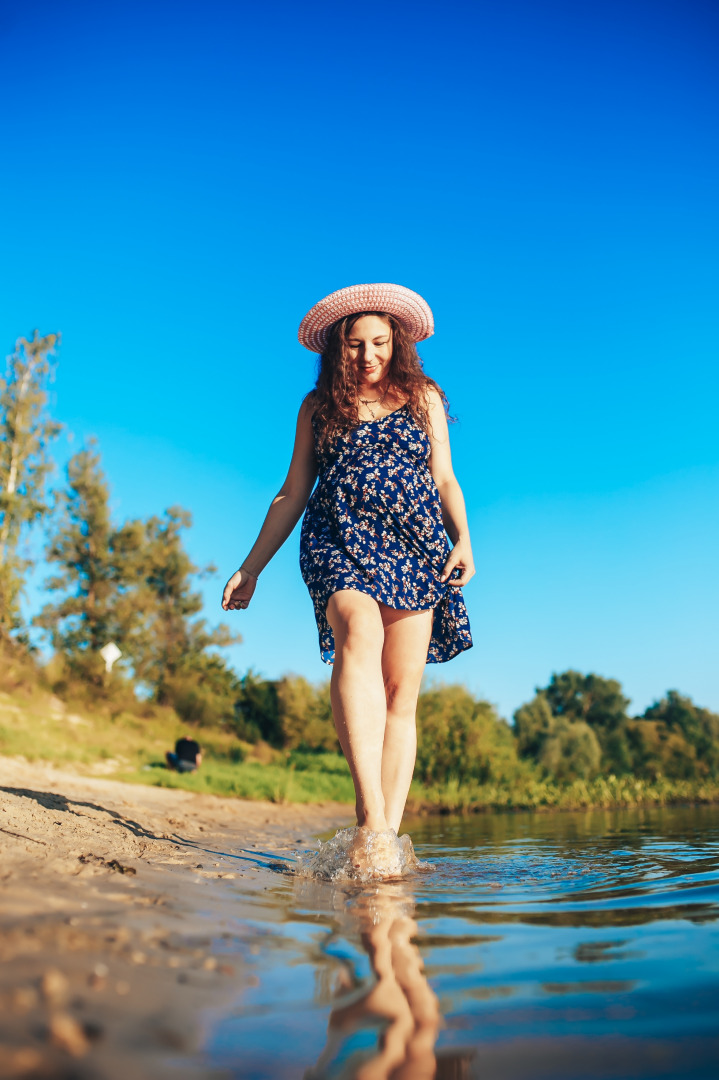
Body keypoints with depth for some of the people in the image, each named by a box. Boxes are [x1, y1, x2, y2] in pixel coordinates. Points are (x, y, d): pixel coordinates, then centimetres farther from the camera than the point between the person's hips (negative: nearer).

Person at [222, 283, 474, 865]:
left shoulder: (423, 397, 20)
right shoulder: (319, 406, 19)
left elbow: (445, 479, 14)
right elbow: (292, 494, 18)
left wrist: (463, 540, -4)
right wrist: (251, 568, 13)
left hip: (414, 545, 2)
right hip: (339, 540, -1)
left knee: (402, 693, -8)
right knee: (358, 640, -31)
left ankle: (388, 834, -7)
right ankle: (372, 818, -39)